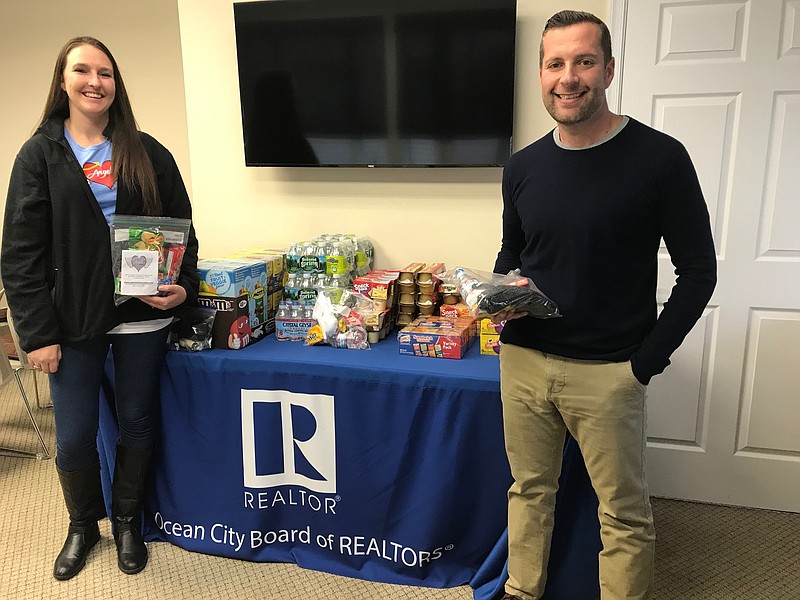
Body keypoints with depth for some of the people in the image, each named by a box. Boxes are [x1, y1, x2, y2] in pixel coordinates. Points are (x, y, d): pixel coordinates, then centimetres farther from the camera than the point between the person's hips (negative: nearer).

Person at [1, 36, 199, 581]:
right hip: (73, 320, 0)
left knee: (138, 424, 12)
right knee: (74, 438, 7)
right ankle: (83, 526, 35)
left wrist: (184, 286, -12)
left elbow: (182, 230, 6)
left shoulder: (148, 154, 4)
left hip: (143, 316, 1)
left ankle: (127, 520, 36)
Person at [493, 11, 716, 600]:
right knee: (529, 489, 18)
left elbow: (698, 272, -6)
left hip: (608, 373, -4)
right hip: (524, 361, 4)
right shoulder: (523, 166, 4)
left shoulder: (660, 158, -10)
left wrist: (647, 361, -9)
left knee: (625, 513, 9)